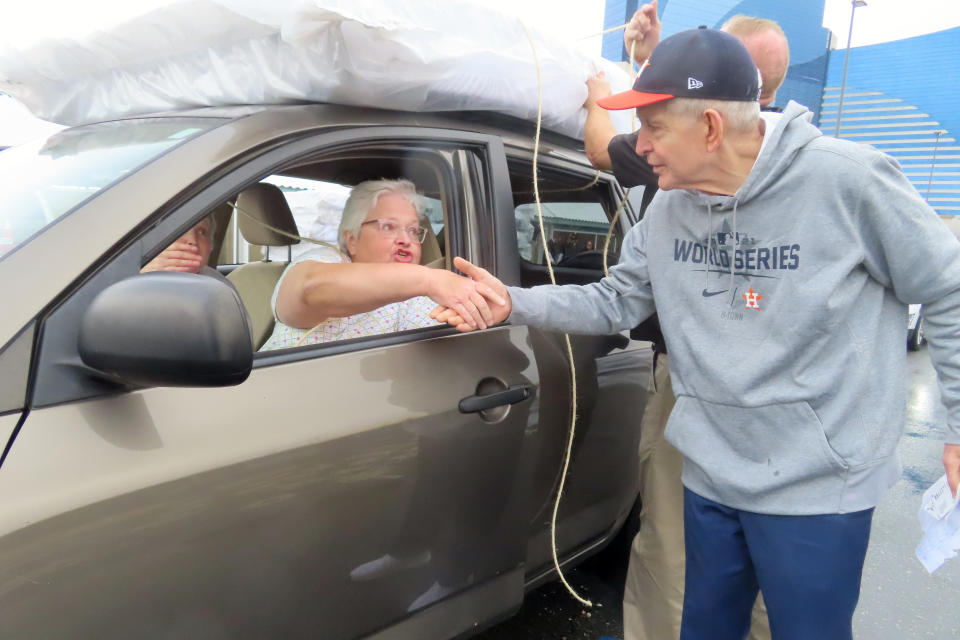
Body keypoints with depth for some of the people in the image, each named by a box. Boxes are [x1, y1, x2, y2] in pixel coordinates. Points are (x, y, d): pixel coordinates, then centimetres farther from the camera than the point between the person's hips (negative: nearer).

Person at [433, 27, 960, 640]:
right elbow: (614, 302, 5)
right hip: (710, 475, 5)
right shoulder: (669, 209, -1)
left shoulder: (848, 178, -16)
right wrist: (513, 302, -8)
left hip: (819, 487, -4)